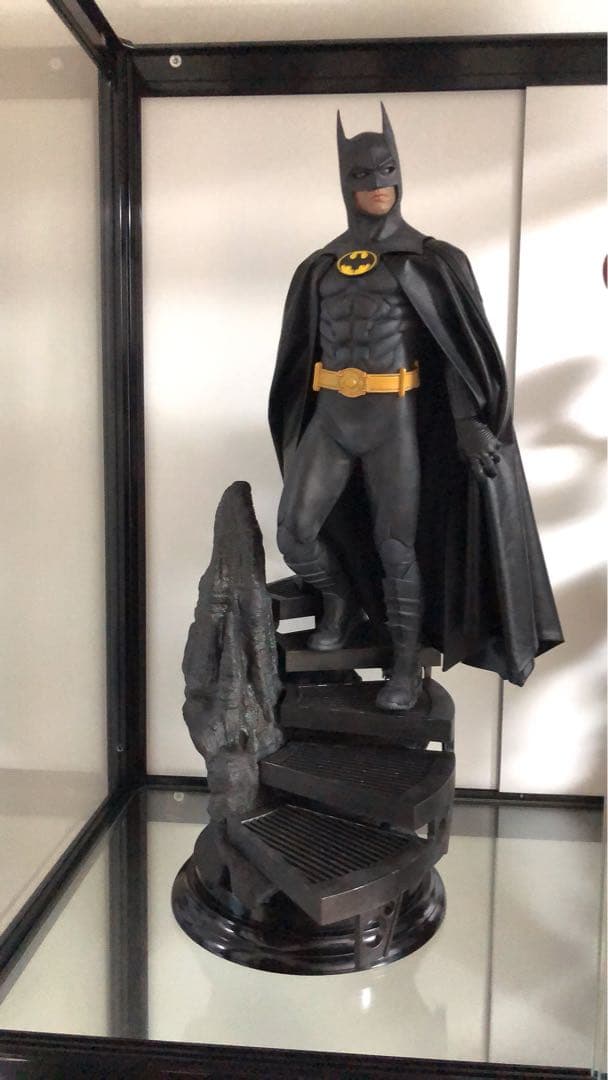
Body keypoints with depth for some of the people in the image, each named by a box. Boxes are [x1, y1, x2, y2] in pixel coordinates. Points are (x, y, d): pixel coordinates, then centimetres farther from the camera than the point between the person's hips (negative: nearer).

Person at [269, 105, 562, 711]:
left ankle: (407, 663, 16)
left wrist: (471, 423, -14)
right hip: (330, 417, 4)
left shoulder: (430, 261, 1)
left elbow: (463, 349, -3)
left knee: (396, 543, -1)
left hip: (395, 420, -3)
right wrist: (294, 432, 14)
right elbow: (300, 355, 15)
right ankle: (342, 605, 26)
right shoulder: (319, 269, 11)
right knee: (294, 533, -3)